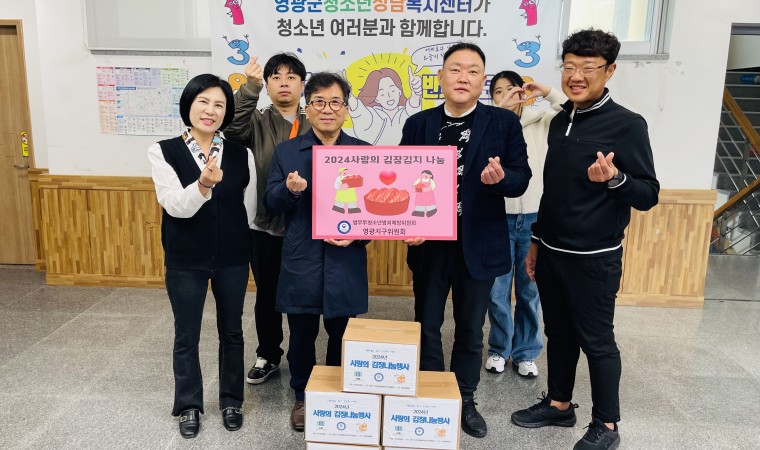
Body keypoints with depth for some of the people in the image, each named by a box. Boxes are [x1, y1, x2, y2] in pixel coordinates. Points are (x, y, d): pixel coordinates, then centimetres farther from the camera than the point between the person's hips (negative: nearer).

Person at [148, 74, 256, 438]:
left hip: (232, 258, 1)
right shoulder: (164, 151, -8)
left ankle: (231, 400, 34)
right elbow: (176, 206, -19)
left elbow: (249, 208, 5)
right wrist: (203, 185, -36)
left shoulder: (241, 153, -4)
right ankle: (189, 406, 32)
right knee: (186, 336, 12)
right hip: (185, 260, -1)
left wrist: (240, 244, 9)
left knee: (231, 331, 14)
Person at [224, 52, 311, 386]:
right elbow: (233, 128, -20)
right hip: (265, 225, 1)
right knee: (267, 294, 15)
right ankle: (268, 356, 35)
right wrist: (251, 87, -30)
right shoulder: (258, 122, 2)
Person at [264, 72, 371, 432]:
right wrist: (289, 189, -20)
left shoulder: (364, 152, 2)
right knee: (301, 337, 13)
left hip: (346, 263, 0)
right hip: (301, 262, 0)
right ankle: (302, 397, 35)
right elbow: (270, 204, 1)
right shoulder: (286, 151, 4)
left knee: (342, 338, 13)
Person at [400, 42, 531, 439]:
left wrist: (501, 178, -27)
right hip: (429, 242, 1)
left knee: (470, 330, 14)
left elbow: (521, 178, -4)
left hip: (478, 245, -1)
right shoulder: (418, 124, 1)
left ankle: (465, 400, 34)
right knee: (426, 327, 12)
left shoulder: (504, 123, -3)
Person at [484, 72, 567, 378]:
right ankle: (499, 349, 28)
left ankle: (525, 353, 27)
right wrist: (500, 110, -24)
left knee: (530, 291, 11)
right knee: (497, 291, 8)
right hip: (498, 218, -1)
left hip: (535, 218, 1)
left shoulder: (541, 121, 3)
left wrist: (547, 93, -13)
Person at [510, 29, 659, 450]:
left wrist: (614, 178, -33)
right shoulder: (560, 121, 7)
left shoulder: (627, 124, -12)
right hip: (551, 252, 6)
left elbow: (648, 195, -12)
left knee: (596, 340, 6)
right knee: (558, 333, 17)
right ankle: (559, 404, 34)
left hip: (593, 258, -6)